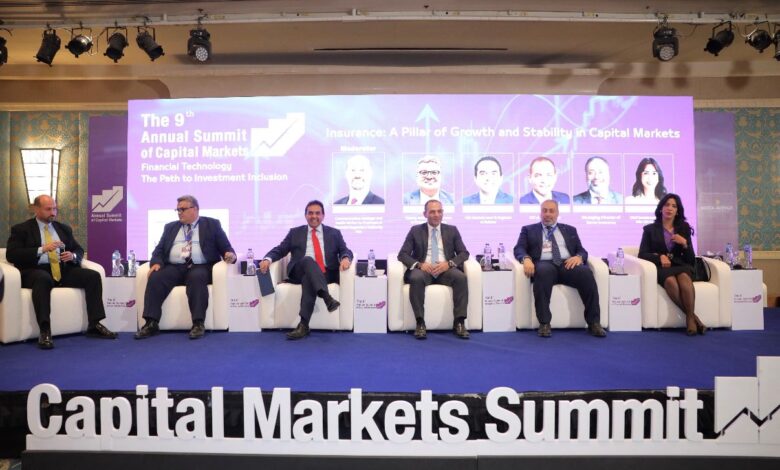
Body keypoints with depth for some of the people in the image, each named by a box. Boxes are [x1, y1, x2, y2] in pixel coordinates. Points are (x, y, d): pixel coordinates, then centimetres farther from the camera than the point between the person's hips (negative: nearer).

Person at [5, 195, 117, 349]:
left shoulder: (64, 228, 20)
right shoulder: (21, 229, 6)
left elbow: (79, 250, 20)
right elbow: (11, 255, -8)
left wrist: (73, 256, -6)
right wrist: (42, 249, -19)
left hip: (63, 270, 5)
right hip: (36, 271, -5)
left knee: (93, 275, -18)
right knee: (43, 278, -40)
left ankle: (95, 325, -19)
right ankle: (44, 331, -41)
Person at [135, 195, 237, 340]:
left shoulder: (212, 224, 11)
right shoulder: (170, 227, 22)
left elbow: (225, 247, 6)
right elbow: (159, 249, 16)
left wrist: (230, 254, -17)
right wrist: (156, 262, -6)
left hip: (200, 267, -3)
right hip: (174, 268, 4)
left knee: (197, 278, -36)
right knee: (155, 278, -25)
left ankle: (198, 323, -36)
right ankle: (151, 323, -24)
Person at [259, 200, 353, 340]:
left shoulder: (334, 233, 20)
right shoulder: (295, 232, 20)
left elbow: (345, 251, 8)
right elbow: (279, 250, 12)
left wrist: (346, 258, -17)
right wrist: (268, 259, -10)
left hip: (327, 274, 0)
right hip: (300, 272, 0)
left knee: (308, 278, -35)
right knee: (308, 260, -35)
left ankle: (304, 324, -44)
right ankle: (327, 297, -53)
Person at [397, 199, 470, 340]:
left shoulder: (452, 230, 14)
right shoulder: (415, 231, 10)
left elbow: (464, 253, 7)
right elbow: (402, 254, 3)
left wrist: (449, 263, -14)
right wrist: (419, 264, -17)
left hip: (446, 269, 1)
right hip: (423, 270, -1)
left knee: (461, 277, -31)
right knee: (416, 278, -36)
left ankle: (459, 322, -24)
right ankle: (420, 322, -29)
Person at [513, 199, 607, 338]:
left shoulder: (570, 230, 26)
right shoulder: (529, 230, 20)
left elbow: (582, 250, 18)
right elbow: (519, 248, 6)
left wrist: (578, 257, -8)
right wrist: (526, 258, -18)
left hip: (568, 264, 2)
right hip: (544, 264, -2)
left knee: (586, 272, -31)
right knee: (543, 271, -39)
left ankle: (594, 322, -25)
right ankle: (544, 323, -35)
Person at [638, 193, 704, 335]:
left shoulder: (684, 229, 19)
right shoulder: (650, 229, 12)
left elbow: (691, 259, 14)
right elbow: (642, 254, 4)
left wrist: (684, 244, -5)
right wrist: (660, 257, -13)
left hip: (681, 266, 2)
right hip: (660, 268, -2)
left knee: (684, 277, -36)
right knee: (671, 281, -37)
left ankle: (690, 318, -32)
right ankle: (693, 317, -29)